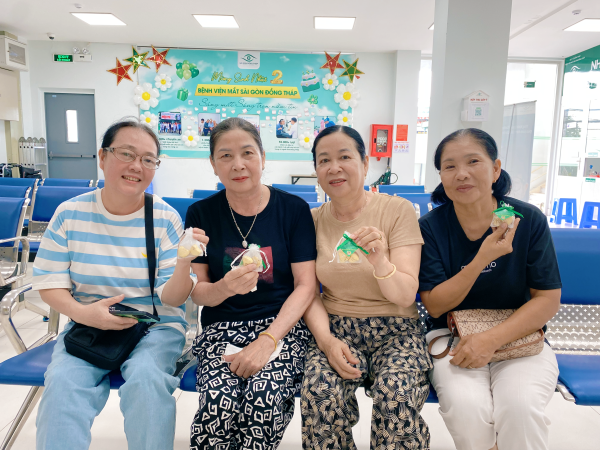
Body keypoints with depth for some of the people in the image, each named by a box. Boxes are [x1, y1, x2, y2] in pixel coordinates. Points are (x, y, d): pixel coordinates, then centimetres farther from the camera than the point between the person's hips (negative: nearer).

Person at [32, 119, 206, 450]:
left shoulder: (165, 219, -6)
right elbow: (48, 282, 4)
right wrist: (81, 312, -16)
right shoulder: (70, 214, 0)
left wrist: (184, 263, -31)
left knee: (146, 378, -29)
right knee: (62, 382, -26)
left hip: (155, 326, -1)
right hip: (87, 324, 2)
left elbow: (171, 297, -9)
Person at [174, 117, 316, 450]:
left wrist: (268, 339, -16)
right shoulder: (200, 214, 4)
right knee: (219, 403, -28)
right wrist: (225, 287, -20)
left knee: (265, 398, -29)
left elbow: (305, 286, -3)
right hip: (221, 327, 1)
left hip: (281, 324, 0)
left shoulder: (293, 209, 0)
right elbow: (197, 292, 4)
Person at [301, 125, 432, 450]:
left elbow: (405, 296, -11)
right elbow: (310, 293, 4)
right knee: (320, 390, -28)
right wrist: (325, 339, -15)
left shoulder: (398, 210, -6)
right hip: (336, 328, 2)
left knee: (397, 394, -30)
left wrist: (380, 262, -32)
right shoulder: (313, 221, 3)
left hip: (395, 329, -1)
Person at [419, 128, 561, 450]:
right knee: (466, 406, -28)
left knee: (519, 405, -29)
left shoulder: (528, 219, -6)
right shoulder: (430, 226, -7)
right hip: (452, 336, 0)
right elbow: (434, 305, -9)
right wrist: (482, 260, -23)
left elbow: (548, 299, -5)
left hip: (518, 336, 1)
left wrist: (492, 339, -19)